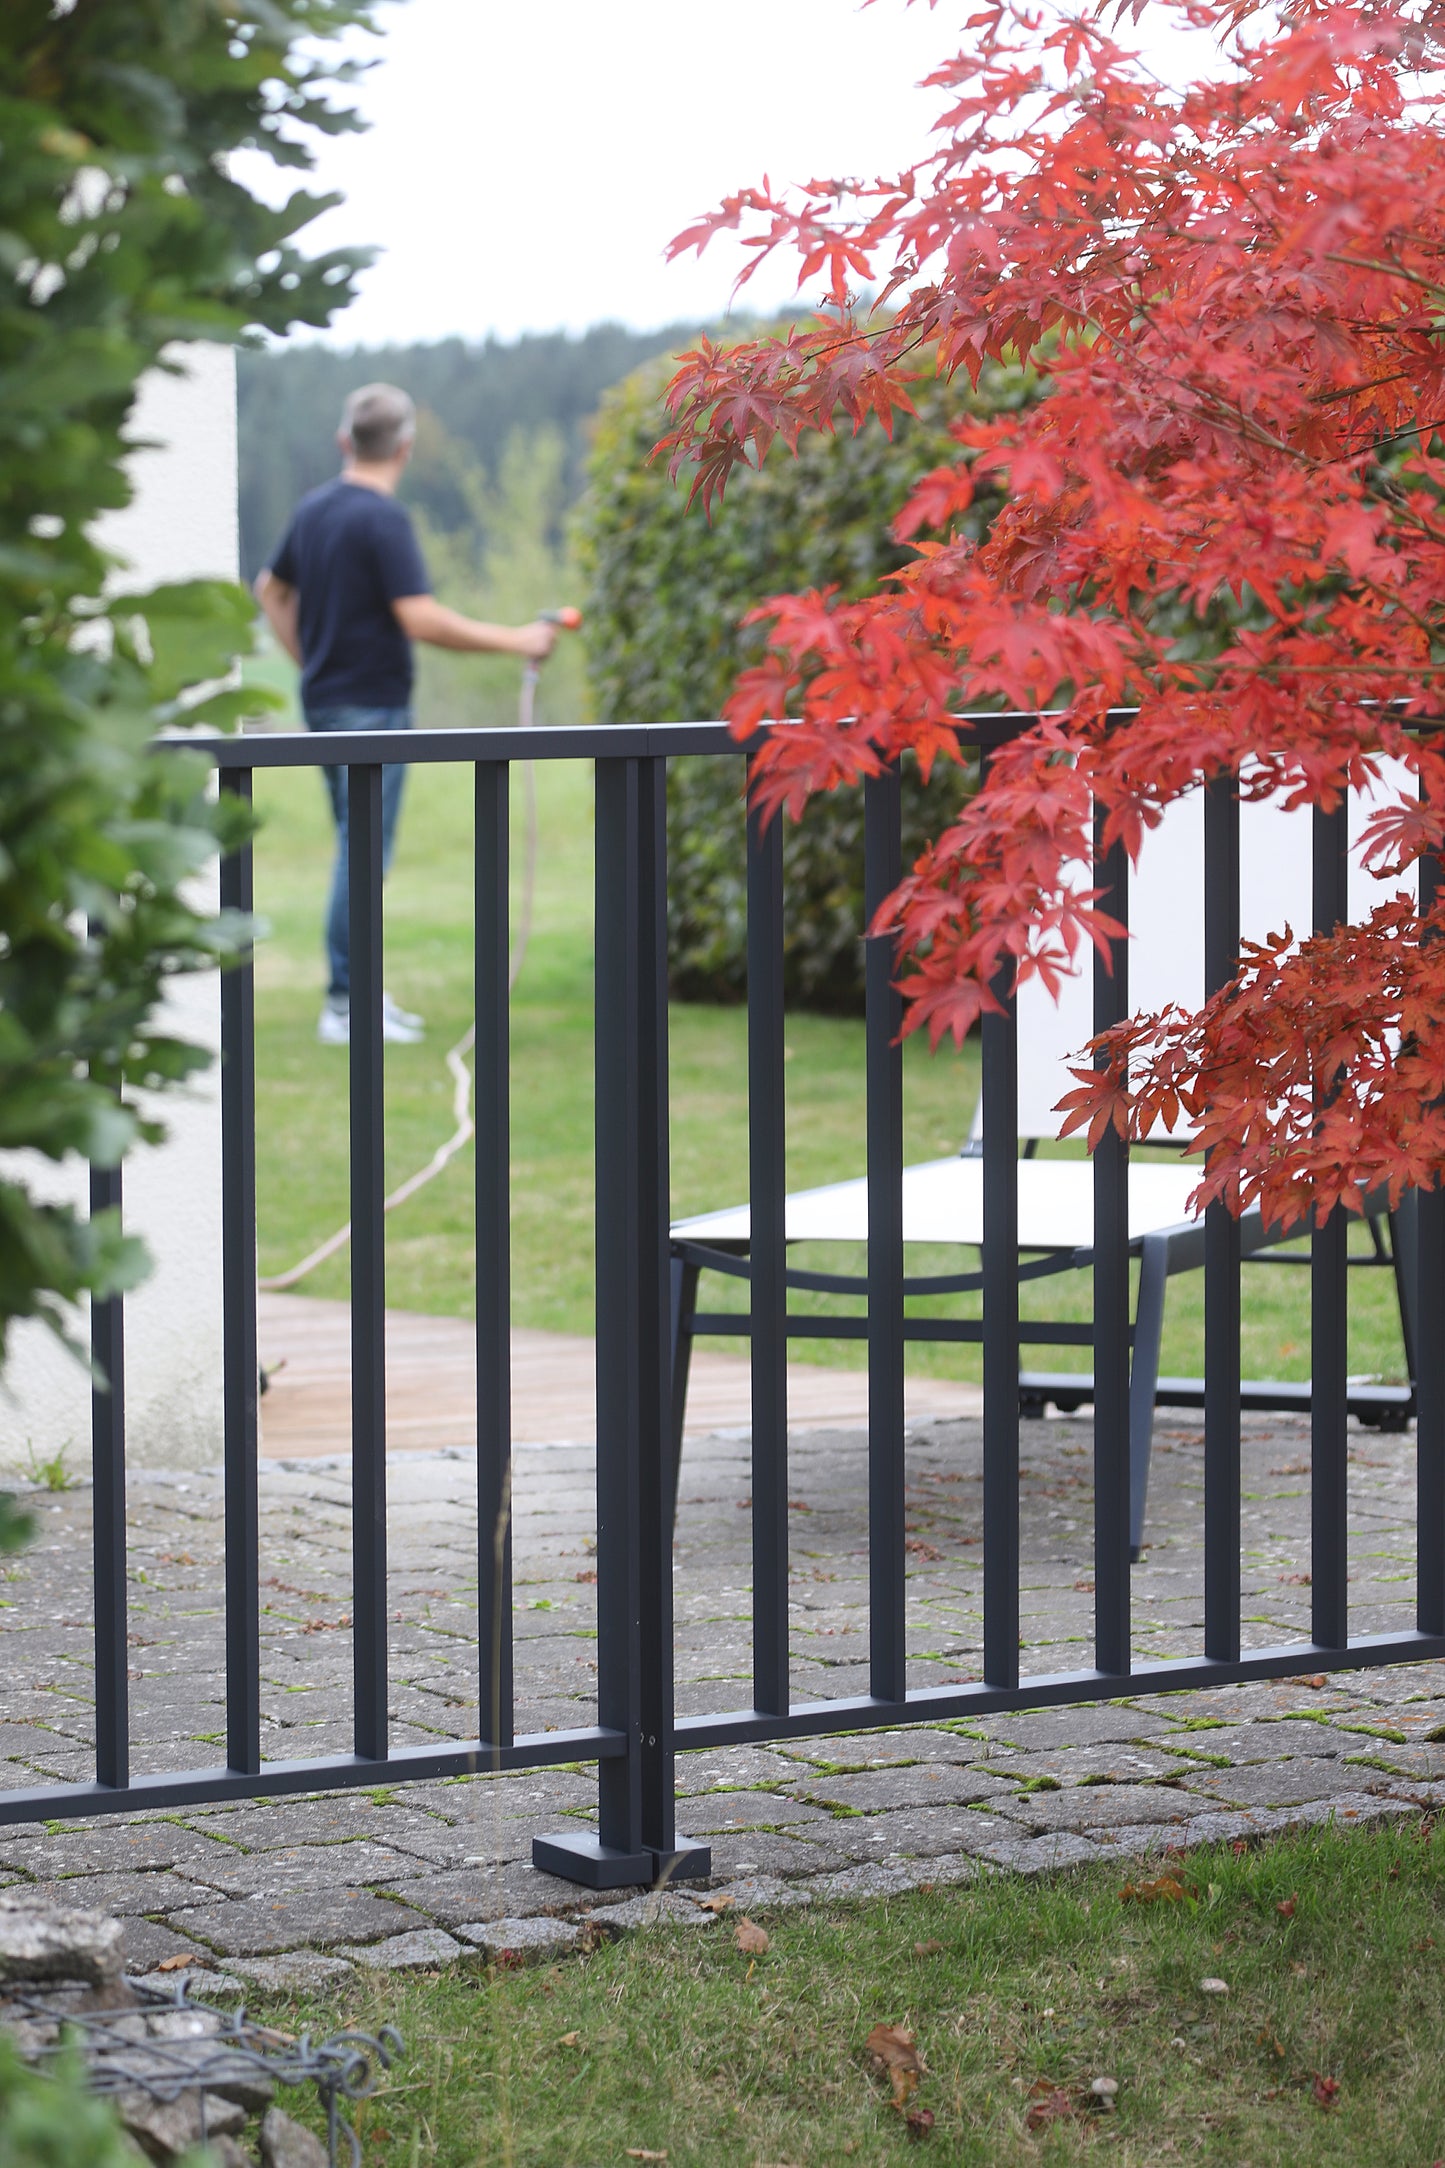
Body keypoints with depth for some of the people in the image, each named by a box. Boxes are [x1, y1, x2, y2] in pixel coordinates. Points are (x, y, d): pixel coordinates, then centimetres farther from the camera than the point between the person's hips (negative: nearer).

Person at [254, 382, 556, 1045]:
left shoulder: (313, 510, 9)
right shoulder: (383, 518, -17)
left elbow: (272, 590, 22)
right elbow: (421, 619, -24)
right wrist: (515, 640, -18)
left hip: (324, 699, 9)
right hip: (372, 705, -9)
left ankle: (363, 989, 20)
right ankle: (346, 1005, -5)